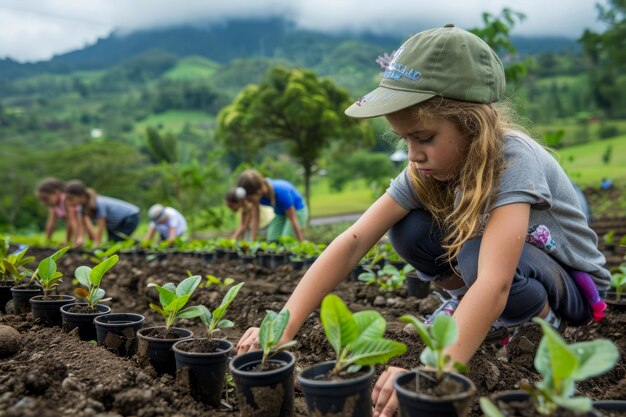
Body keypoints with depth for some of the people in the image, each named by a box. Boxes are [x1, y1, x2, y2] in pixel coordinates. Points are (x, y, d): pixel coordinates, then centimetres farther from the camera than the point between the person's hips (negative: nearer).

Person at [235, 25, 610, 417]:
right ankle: (472, 304, 5)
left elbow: (495, 281, -47)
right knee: (409, 231, -20)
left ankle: (541, 313, -4)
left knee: (478, 255, -36)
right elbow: (353, 242, -26)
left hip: (572, 284, -4)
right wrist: (283, 326, -34)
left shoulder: (513, 159, -33)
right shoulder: (426, 169, -17)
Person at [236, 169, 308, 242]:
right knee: (271, 240, -7)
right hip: (280, 214, 6)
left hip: (297, 211, -6)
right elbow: (255, 218, -15)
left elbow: (293, 220, -29)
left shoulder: (281, 192, -37)